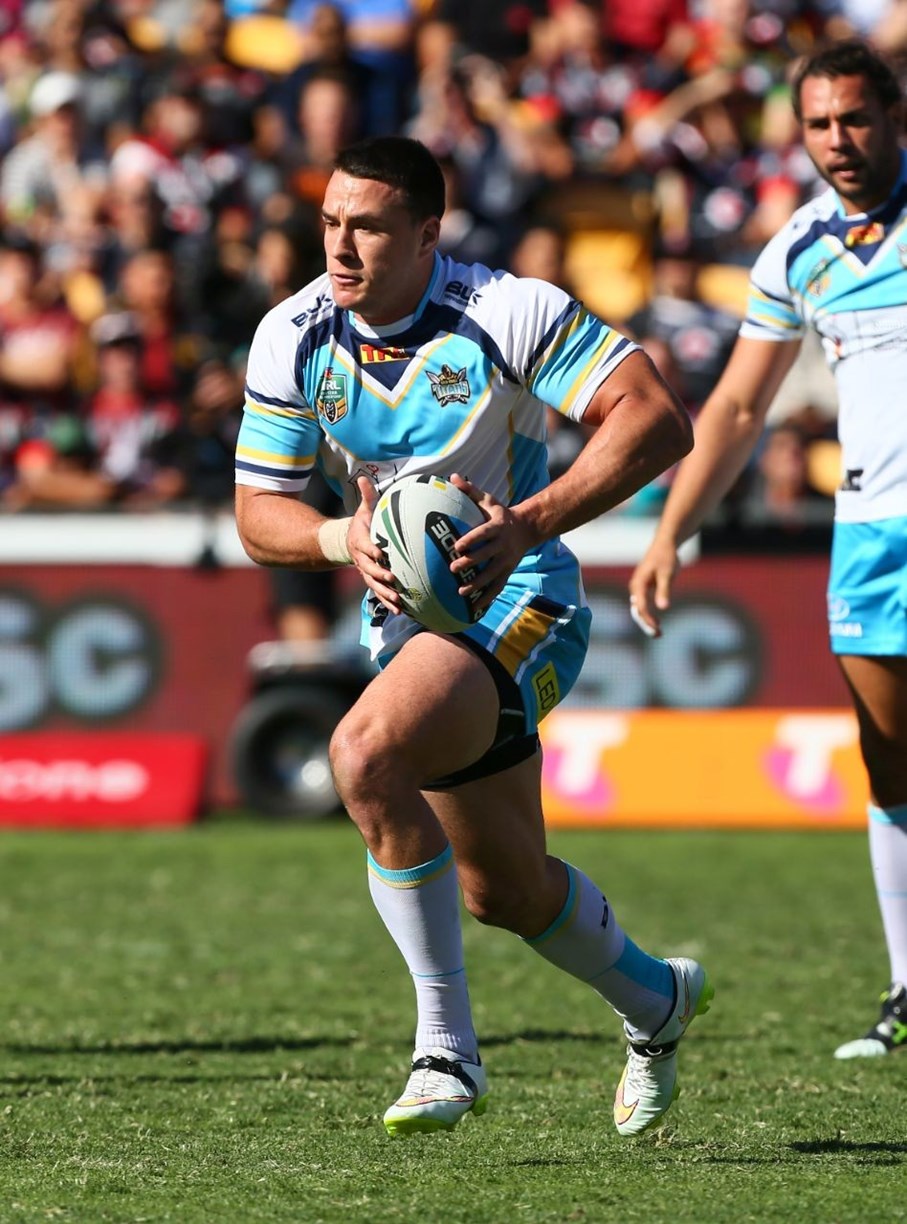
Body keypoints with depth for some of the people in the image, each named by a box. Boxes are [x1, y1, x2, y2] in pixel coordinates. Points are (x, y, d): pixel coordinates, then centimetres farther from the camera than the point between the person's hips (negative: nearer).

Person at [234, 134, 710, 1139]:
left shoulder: (507, 313, -19)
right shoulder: (293, 339, -6)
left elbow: (657, 421, -23)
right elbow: (258, 511, -1)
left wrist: (530, 523, -33)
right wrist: (344, 540, -23)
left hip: (518, 602, -6)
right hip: (405, 609, 6)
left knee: (365, 754, -32)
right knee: (502, 892, 16)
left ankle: (447, 1046, -23)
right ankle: (655, 1003, 47)